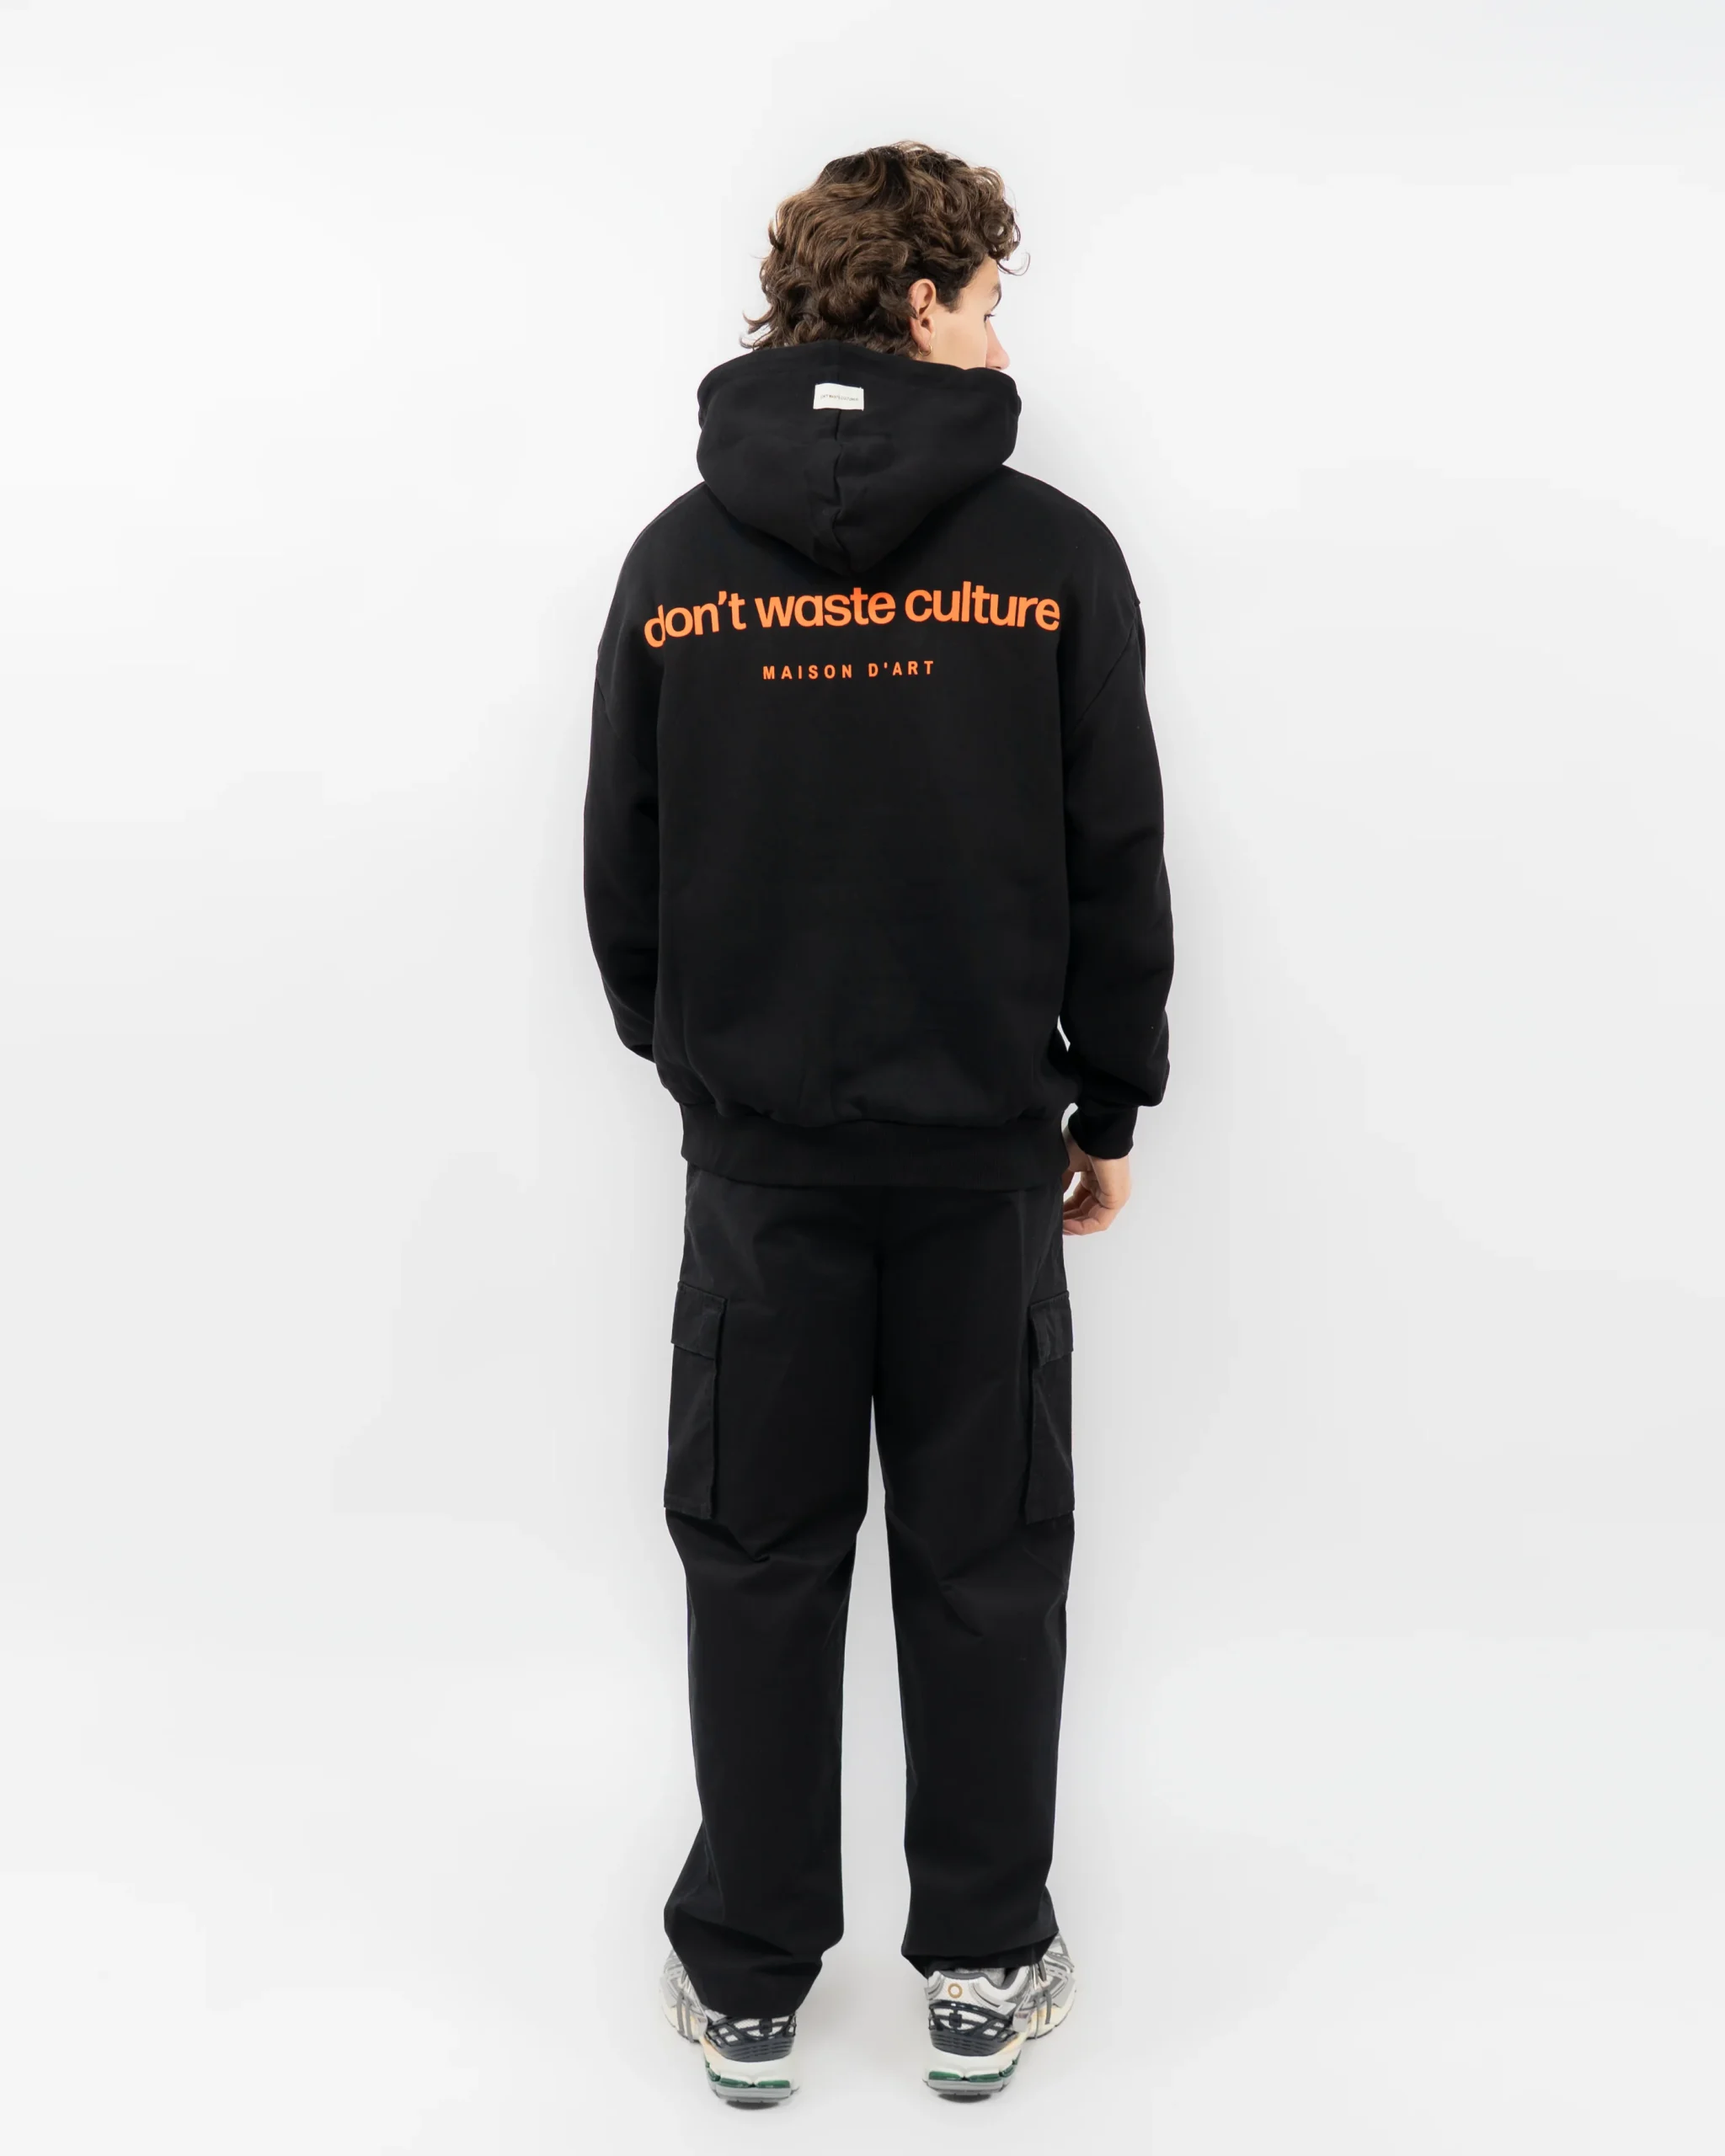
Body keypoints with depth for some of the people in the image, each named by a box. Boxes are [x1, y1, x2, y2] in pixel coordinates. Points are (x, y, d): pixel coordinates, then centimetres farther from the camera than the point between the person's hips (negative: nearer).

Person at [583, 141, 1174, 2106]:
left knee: (757, 1559, 12)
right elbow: (1119, 863, -4)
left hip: (757, 1146, 2)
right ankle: (982, 1976, 25)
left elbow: (621, 872, 3)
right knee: (984, 1559, 12)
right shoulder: (1050, 556, -6)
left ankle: (746, 1983, 24)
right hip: (987, 1140, -1)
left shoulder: (679, 560, 0)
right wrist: (1113, 1103, 8)